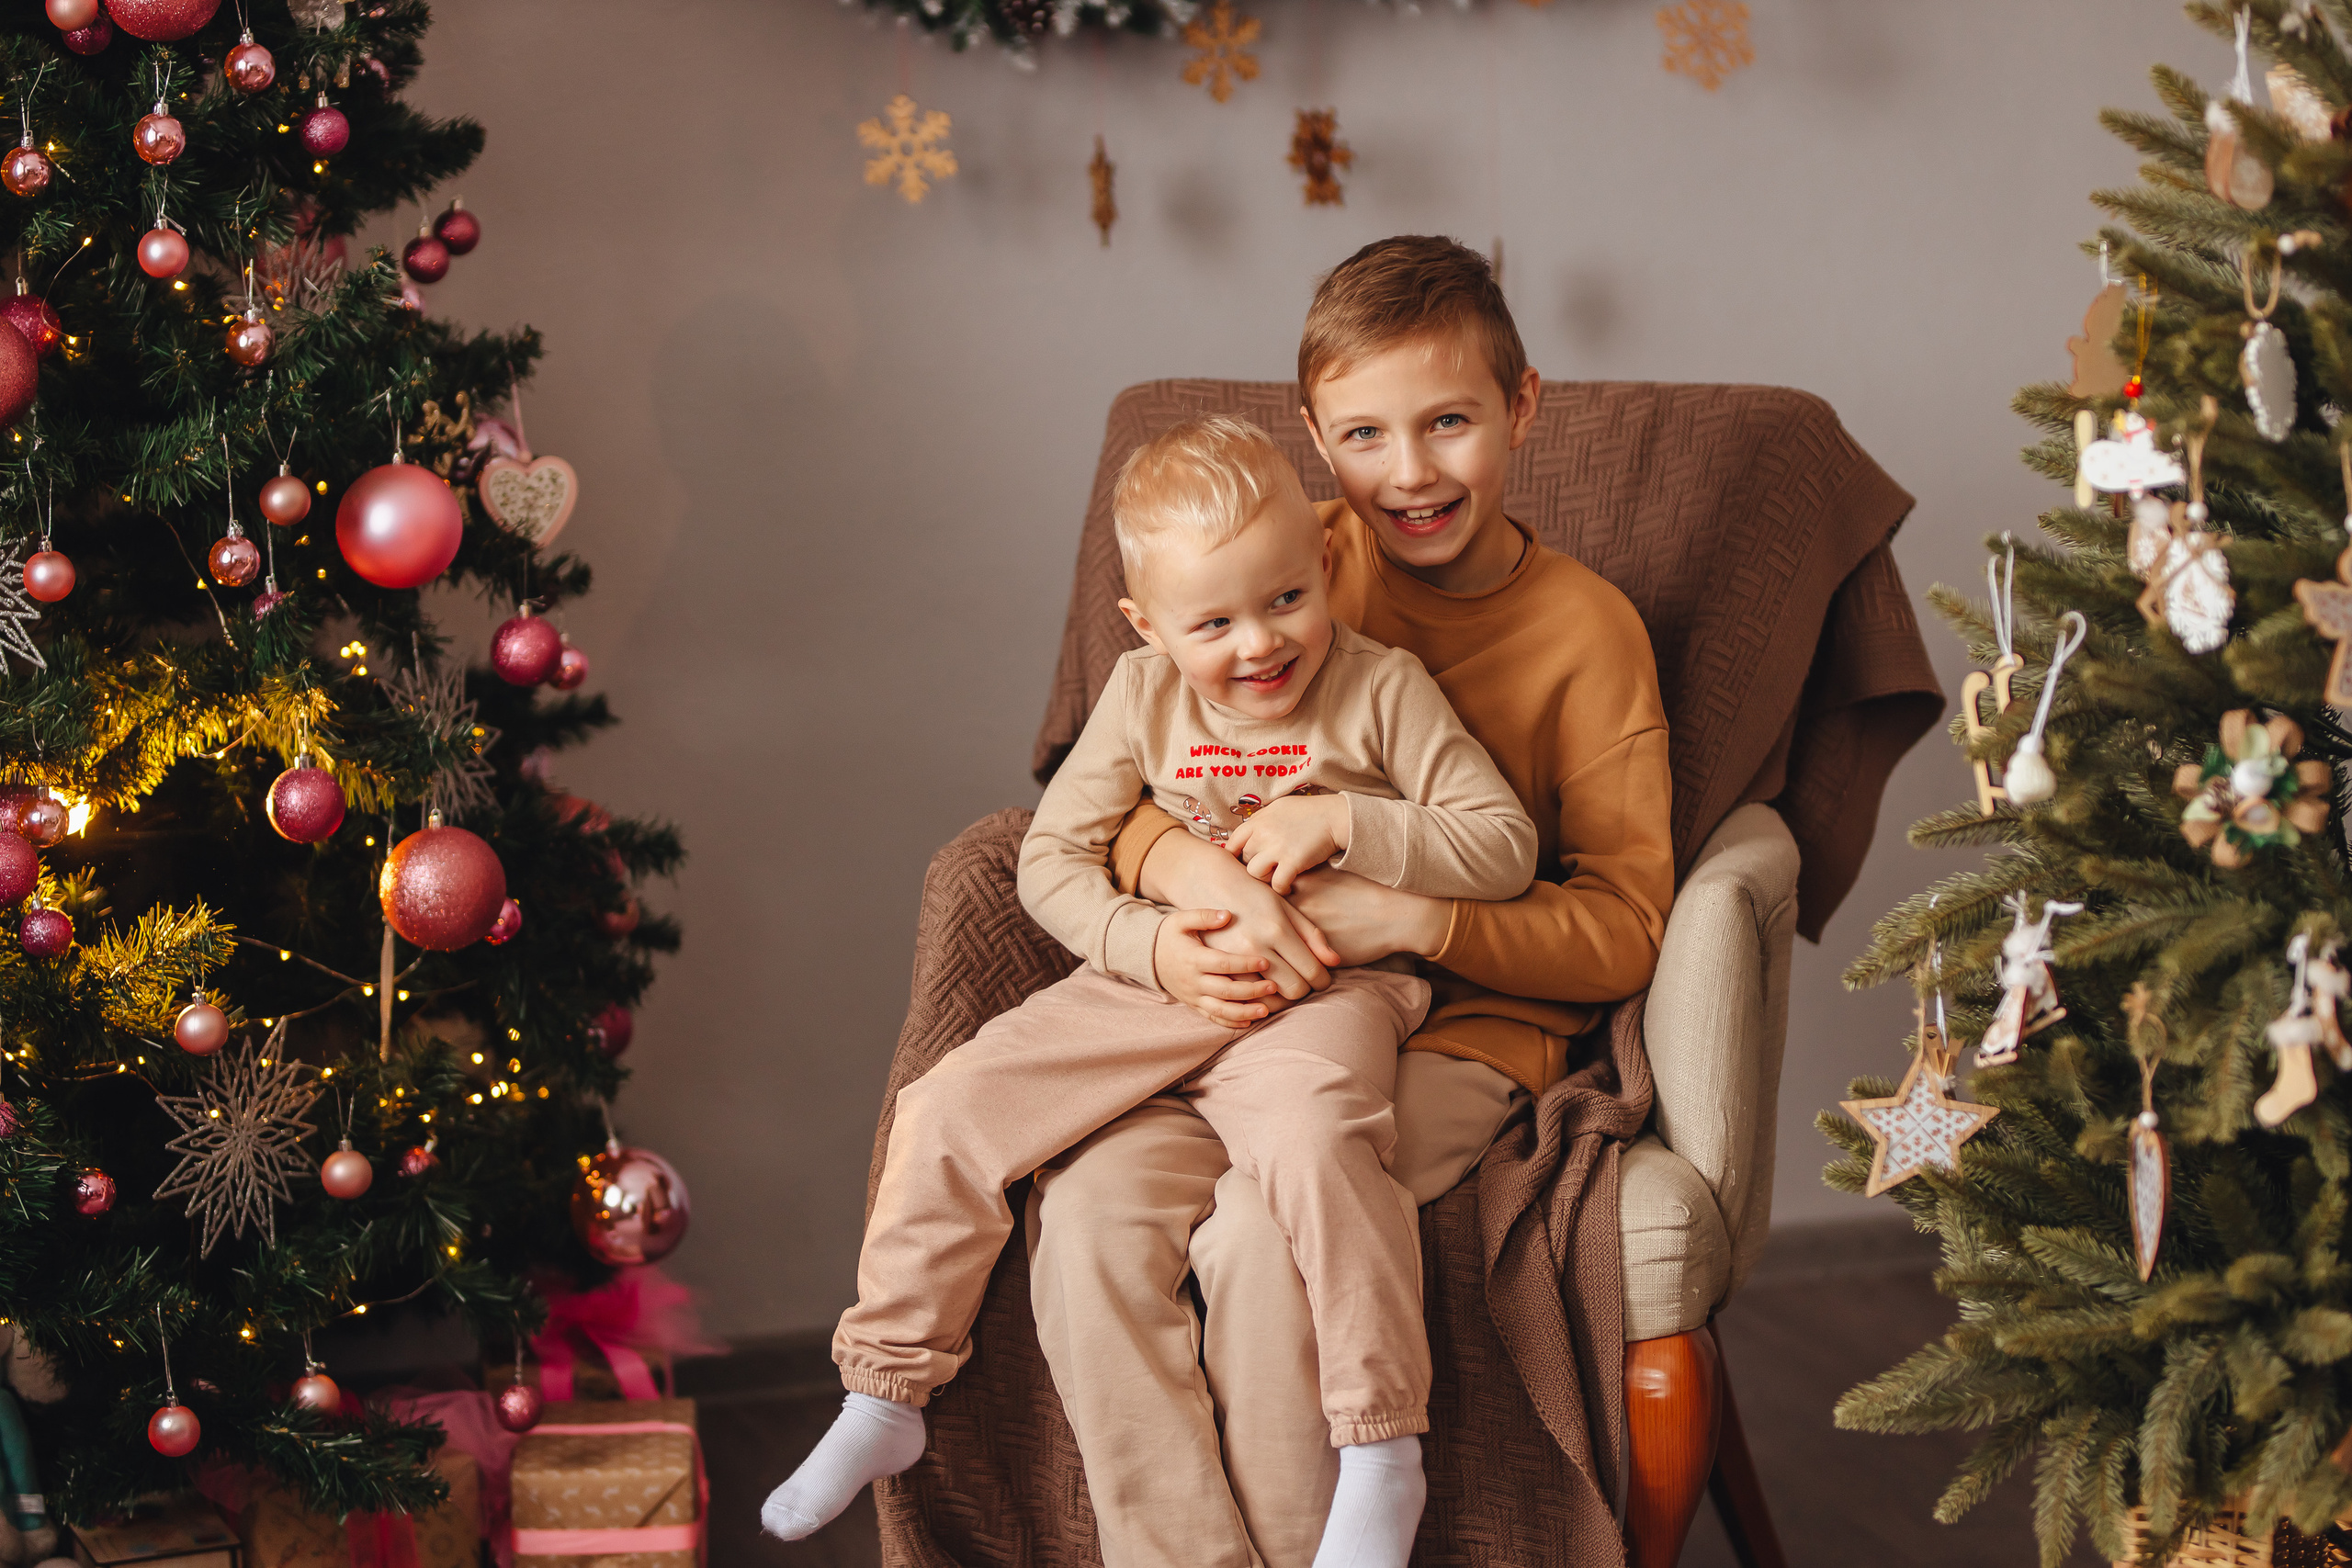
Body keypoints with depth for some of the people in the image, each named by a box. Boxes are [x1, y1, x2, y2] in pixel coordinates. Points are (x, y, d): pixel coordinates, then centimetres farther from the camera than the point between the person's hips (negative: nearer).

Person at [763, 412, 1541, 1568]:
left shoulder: (1382, 691, -3)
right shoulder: (1144, 694, 5)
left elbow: (1505, 849, -5)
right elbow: (1050, 856, 6)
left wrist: (1342, 823, -17)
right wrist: (1153, 944, -12)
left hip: (1321, 994, -4)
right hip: (1154, 987, 4)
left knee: (1312, 1137, -38)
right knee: (951, 1108, -10)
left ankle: (1383, 1449, -28)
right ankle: (882, 1402, 5)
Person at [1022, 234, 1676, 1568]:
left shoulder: (1585, 628, -2)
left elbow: (1624, 930, -6)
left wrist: (1403, 917, -21)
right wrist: (1203, 873, -20)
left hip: (1464, 1031, -3)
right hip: (1244, 1006, 3)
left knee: (1263, 1230, -30)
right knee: (1089, 1213, -25)